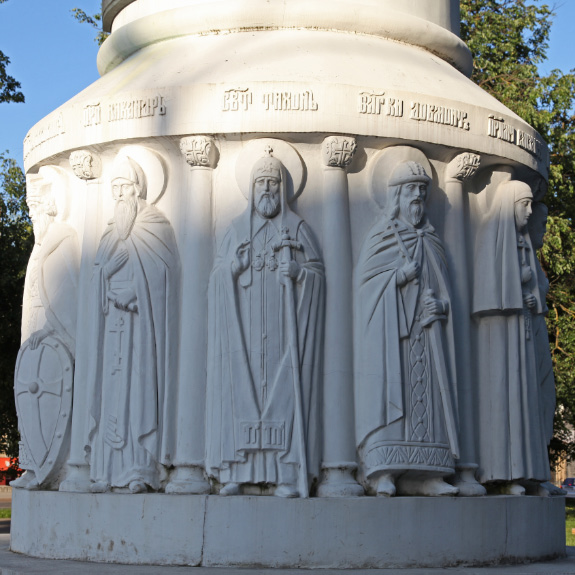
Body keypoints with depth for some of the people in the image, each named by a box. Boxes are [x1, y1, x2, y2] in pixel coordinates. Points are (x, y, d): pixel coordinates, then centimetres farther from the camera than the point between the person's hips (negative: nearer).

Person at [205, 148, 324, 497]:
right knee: (241, 386, -7)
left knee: (284, 385, -10)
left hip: (283, 322, -1)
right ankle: (236, 472, -7)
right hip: (244, 320, 2)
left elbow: (317, 270, 9)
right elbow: (218, 274, 14)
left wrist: (297, 270, -10)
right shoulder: (237, 229, 18)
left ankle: (287, 474, -12)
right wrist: (233, 266, -5)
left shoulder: (297, 227, 13)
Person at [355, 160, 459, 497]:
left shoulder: (431, 241, 20)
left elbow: (444, 289, 15)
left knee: (425, 389, -4)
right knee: (387, 386, -14)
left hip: (425, 325, 4)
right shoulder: (381, 235, 8)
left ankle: (424, 475, -7)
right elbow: (364, 279, 1)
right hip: (388, 323, -4)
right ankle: (383, 473, -19)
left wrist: (440, 305, -6)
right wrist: (396, 277, -13)